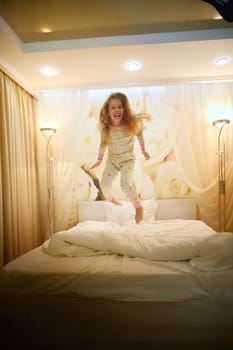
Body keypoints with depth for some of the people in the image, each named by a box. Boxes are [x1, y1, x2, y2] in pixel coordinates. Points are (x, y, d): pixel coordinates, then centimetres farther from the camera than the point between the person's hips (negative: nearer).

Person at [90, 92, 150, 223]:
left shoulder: (132, 124, -18)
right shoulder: (106, 128, -14)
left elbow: (139, 135, 2)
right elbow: (103, 143, 2)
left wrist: (144, 151, 7)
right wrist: (99, 160, 6)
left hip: (128, 159, -3)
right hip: (112, 160, 3)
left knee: (126, 184, -22)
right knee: (104, 184, -2)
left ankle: (139, 207, 4)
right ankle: (110, 199, 34)